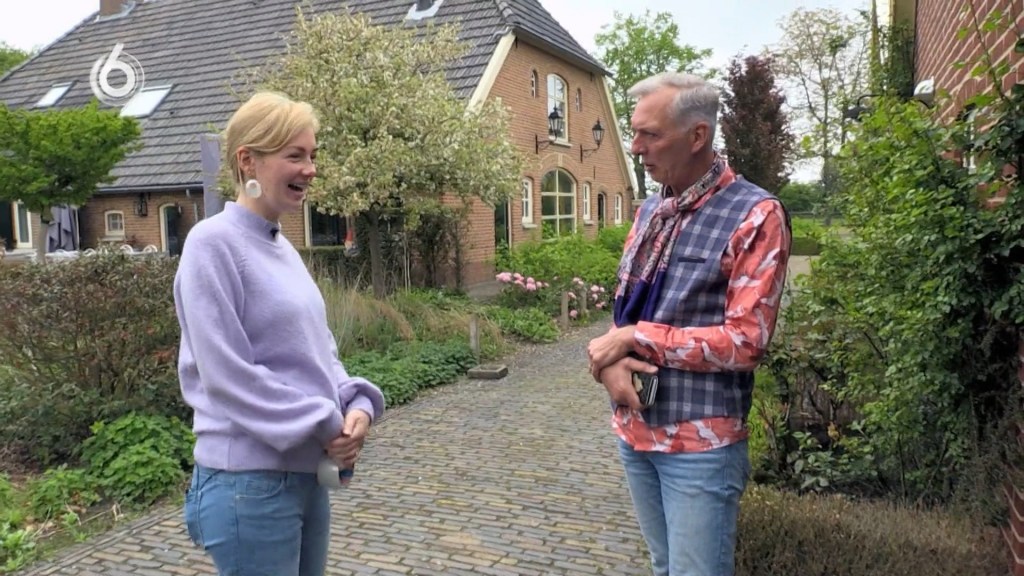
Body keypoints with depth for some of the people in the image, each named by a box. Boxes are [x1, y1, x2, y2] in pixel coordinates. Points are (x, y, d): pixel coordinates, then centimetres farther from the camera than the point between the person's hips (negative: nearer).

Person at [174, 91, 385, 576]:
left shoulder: (282, 247, 10)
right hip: (249, 481, -8)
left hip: (308, 472, 8)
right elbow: (228, 375, -20)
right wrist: (325, 425, -16)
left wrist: (356, 404, -5)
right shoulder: (213, 244, -15)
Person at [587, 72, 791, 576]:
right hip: (633, 429, 7)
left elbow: (746, 342, -18)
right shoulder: (649, 211, 10)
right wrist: (609, 361, -10)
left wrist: (635, 338, -16)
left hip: (700, 443, -6)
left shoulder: (755, 215, -12)